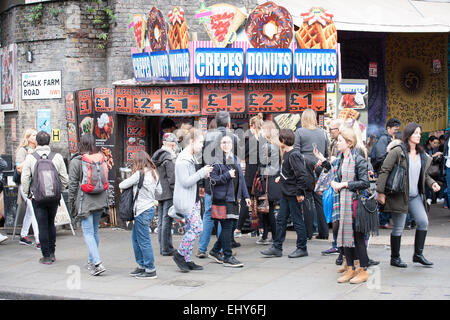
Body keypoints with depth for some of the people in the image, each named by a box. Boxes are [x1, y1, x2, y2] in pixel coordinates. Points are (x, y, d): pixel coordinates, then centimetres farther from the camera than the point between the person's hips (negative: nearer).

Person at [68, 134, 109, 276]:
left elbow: (73, 184, -6)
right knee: (95, 231, 17)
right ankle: (91, 261, 28)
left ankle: (97, 263, -15)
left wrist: (71, 204, 3)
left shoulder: (76, 162, -8)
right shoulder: (102, 160, 6)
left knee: (88, 233, -4)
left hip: (85, 202, -5)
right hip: (100, 202, 5)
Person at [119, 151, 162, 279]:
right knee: (135, 237, 18)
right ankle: (142, 266, 24)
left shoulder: (140, 174, -16)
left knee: (144, 241, -2)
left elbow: (122, 185, -10)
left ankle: (150, 270, 3)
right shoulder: (154, 173, 8)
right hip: (150, 207, 9)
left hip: (142, 211, -9)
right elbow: (159, 191, 17)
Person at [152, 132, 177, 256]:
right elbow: (172, 178, -17)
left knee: (161, 221, 12)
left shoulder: (156, 157, 13)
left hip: (158, 193, 9)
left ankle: (163, 247, 19)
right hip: (169, 194, -9)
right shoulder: (169, 158, -14)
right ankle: (166, 249, -3)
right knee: (167, 220, -6)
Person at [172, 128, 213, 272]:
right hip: (185, 200, -10)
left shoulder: (192, 157, 15)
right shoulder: (183, 160, -17)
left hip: (193, 199, 10)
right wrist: (202, 173, -18)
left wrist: (203, 174, 9)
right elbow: (185, 182, -22)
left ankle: (187, 260, 15)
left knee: (191, 229, 10)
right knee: (197, 228, -13)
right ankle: (180, 255, -1)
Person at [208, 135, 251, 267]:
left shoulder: (235, 159, 16)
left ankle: (215, 251, 24)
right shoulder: (216, 160, -6)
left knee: (230, 226, 9)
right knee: (227, 226, -8)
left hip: (234, 198, 7)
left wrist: (245, 195, 15)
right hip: (222, 198, -7)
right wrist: (227, 175, -17)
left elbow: (241, 178, 19)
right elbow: (213, 180, -10)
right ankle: (227, 257, -2)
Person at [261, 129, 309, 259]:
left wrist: (300, 192, -21)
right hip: (285, 194, 10)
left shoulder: (294, 155, -18)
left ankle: (302, 248, 11)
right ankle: (277, 248, 16)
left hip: (294, 195, -10)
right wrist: (281, 178, 12)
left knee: (297, 221, 1)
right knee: (280, 220, 11)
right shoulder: (286, 154, 11)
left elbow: (301, 174, -22)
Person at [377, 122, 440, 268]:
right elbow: (384, 171, -12)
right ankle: (395, 258, 14)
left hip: (415, 196, 7)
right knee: (398, 227, 0)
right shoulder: (397, 151, -11)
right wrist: (381, 192, -15)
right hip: (399, 195, -7)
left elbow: (424, 174, 22)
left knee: (423, 222, 0)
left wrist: (432, 183, 3)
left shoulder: (422, 154, 11)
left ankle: (418, 254, 15)